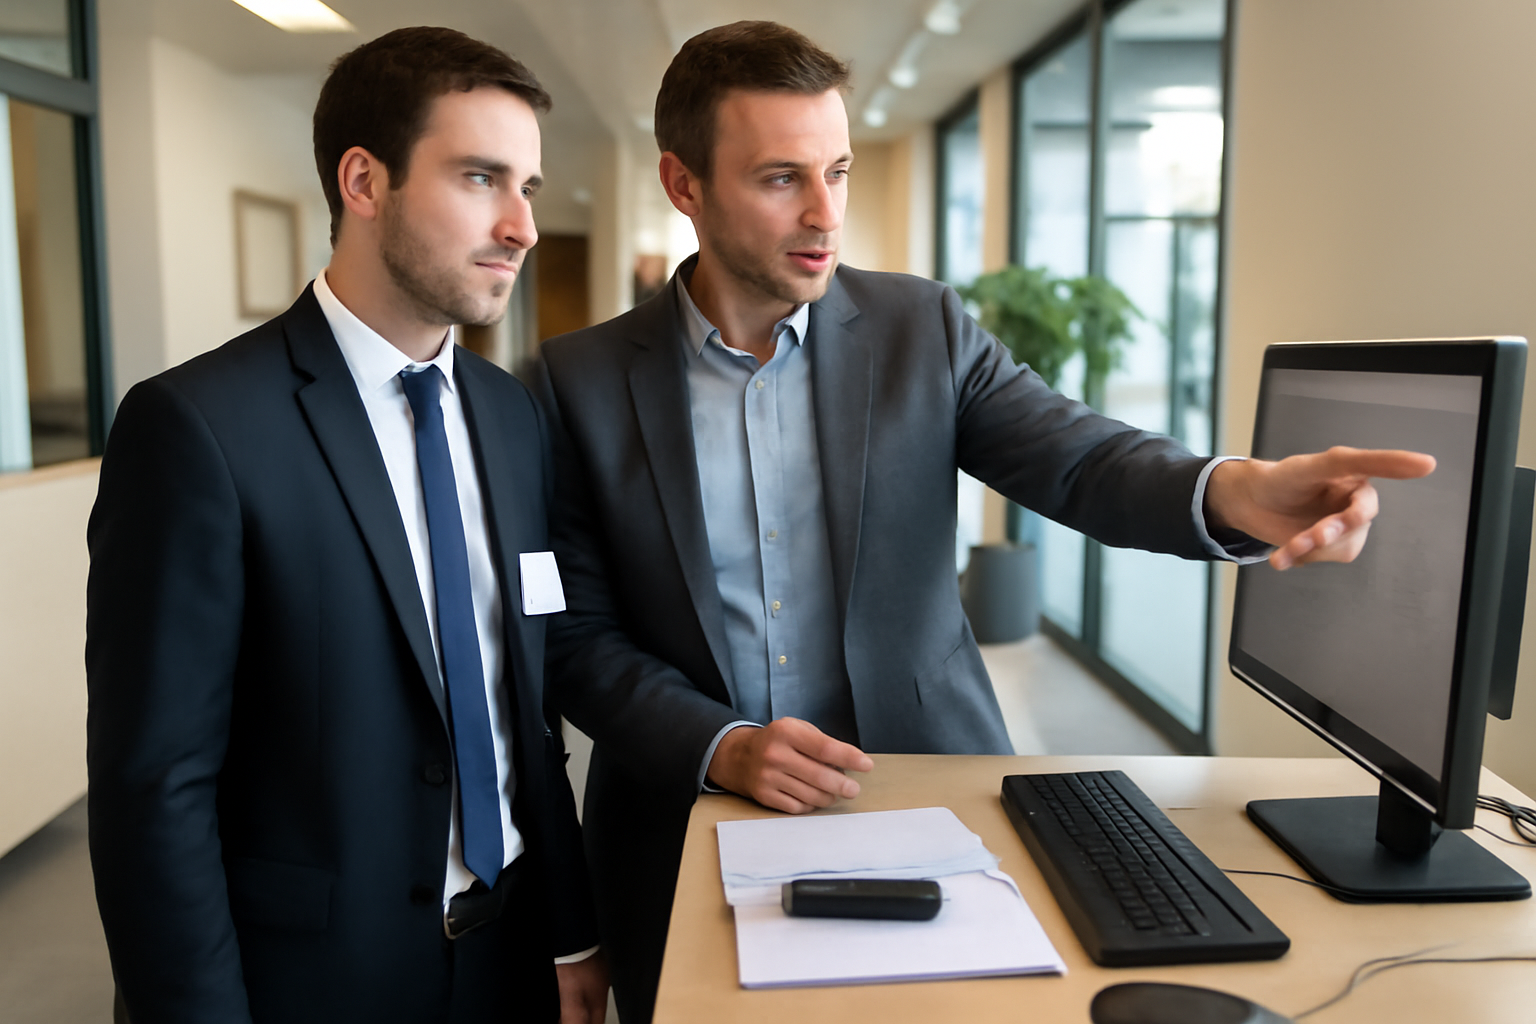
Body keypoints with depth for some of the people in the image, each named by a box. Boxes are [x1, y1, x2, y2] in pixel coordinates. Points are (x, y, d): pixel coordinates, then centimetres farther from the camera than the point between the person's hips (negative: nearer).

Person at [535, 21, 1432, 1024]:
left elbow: (1077, 458, -13)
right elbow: (578, 636, -4)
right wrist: (720, 748, -18)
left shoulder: (923, 328, -3)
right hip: (690, 823, 0)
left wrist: (1234, 491, -34)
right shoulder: (585, 379, -6)